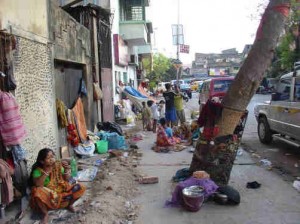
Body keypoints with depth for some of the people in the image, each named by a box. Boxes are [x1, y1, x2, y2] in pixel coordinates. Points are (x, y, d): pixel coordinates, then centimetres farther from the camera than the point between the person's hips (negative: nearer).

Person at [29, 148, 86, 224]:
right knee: (37, 192, -36)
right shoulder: (38, 170, -14)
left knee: (80, 188, -17)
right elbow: (37, 184, -31)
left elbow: (67, 180, -3)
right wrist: (47, 171, -33)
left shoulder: (58, 165, -7)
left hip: (62, 190, 3)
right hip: (48, 195, -2)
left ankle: (69, 205, 11)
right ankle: (45, 214, -10)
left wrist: (66, 169, -22)